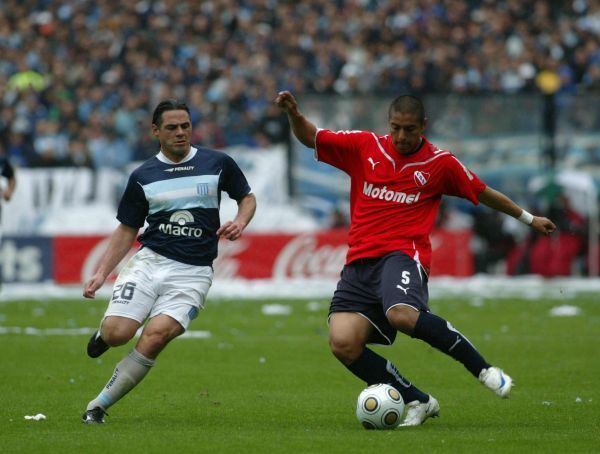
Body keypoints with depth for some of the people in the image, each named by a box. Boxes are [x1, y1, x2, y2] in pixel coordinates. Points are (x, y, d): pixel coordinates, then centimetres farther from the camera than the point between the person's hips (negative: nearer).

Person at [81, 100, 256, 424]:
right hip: (149, 261, 1)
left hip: (192, 272, -1)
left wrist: (240, 222, -2)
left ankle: (98, 406, -10)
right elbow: (127, 231, 13)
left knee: (155, 337, -22)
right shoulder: (143, 177, 8)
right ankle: (103, 332, 21)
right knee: (117, 333, -19)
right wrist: (101, 273, 3)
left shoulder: (217, 163, 6)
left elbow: (247, 197, 20)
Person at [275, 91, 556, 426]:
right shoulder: (365, 147, 11)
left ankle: (484, 369, -20)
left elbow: (483, 193, 21)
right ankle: (418, 401, -3)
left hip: (403, 254, -4)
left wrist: (528, 218, 28)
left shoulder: (440, 162, 8)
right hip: (360, 261, 4)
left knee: (403, 315, -37)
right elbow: (310, 137, 12)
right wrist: (294, 114, -8)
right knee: (343, 343, -18)